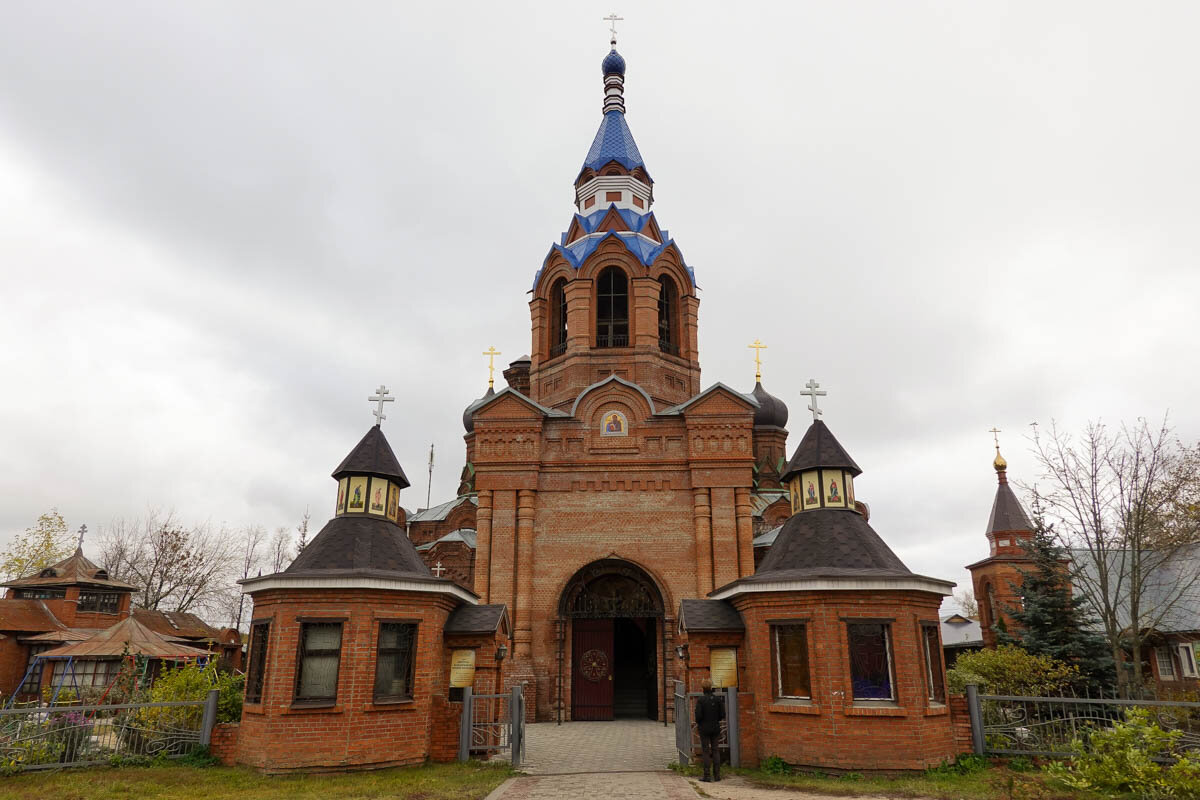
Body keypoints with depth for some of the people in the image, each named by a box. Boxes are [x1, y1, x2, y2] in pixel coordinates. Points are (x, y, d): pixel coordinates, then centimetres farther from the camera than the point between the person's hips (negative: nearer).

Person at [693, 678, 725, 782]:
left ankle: (707, 776, 2)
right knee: (715, 750, 12)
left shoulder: (700, 700, -14)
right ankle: (717, 775, 12)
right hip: (715, 728, 3)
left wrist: (697, 723, 4)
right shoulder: (718, 699, -3)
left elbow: (698, 715, -17)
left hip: (704, 728, -3)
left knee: (705, 751, 3)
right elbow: (722, 714, -2)